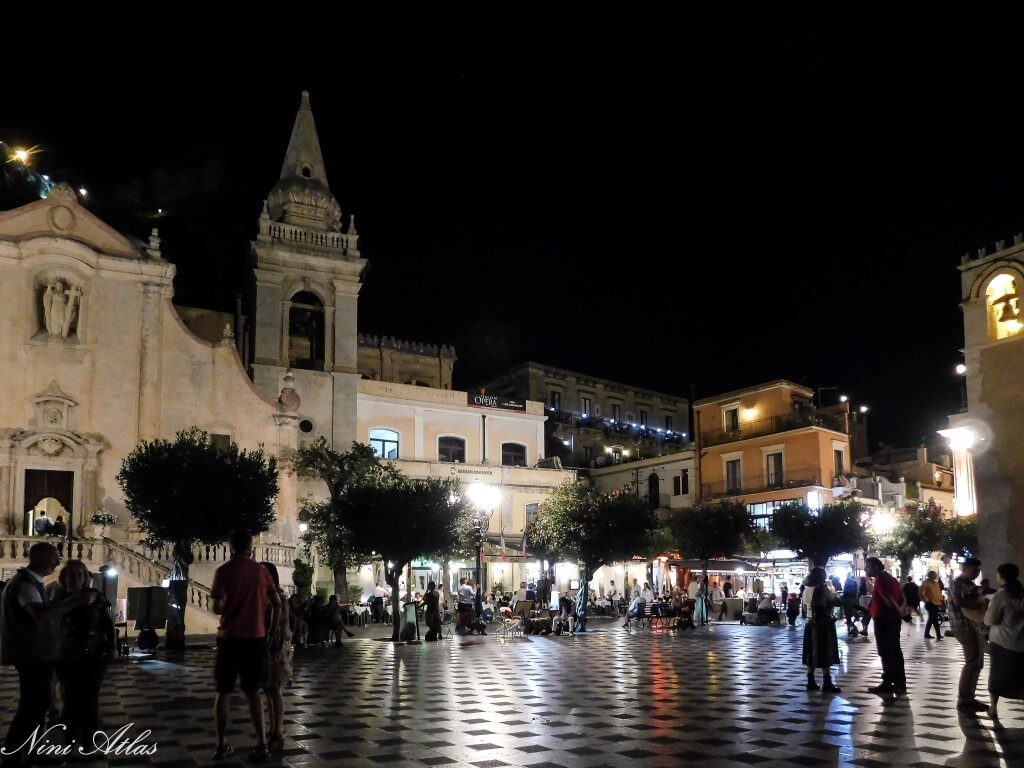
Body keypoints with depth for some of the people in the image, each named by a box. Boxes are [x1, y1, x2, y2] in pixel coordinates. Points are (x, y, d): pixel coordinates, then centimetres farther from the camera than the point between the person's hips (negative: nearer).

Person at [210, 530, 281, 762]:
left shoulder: (224, 571, -6)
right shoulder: (261, 570, 2)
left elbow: (217, 608, -10)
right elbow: (277, 604, 2)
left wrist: (227, 609, 12)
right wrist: (273, 630, 13)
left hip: (230, 638, -2)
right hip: (256, 638, 2)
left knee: (223, 691, 10)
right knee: (253, 691, 12)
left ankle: (221, 745, 13)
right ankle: (262, 745, 6)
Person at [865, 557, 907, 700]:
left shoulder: (880, 580, -15)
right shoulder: (890, 578, 15)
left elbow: (888, 600, -22)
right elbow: (902, 599, 16)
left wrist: (898, 612, -10)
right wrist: (900, 611, 4)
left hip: (883, 619, -9)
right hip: (892, 619, 9)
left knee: (886, 654, -4)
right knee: (895, 652, 13)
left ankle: (887, 686, 0)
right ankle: (900, 685, 19)